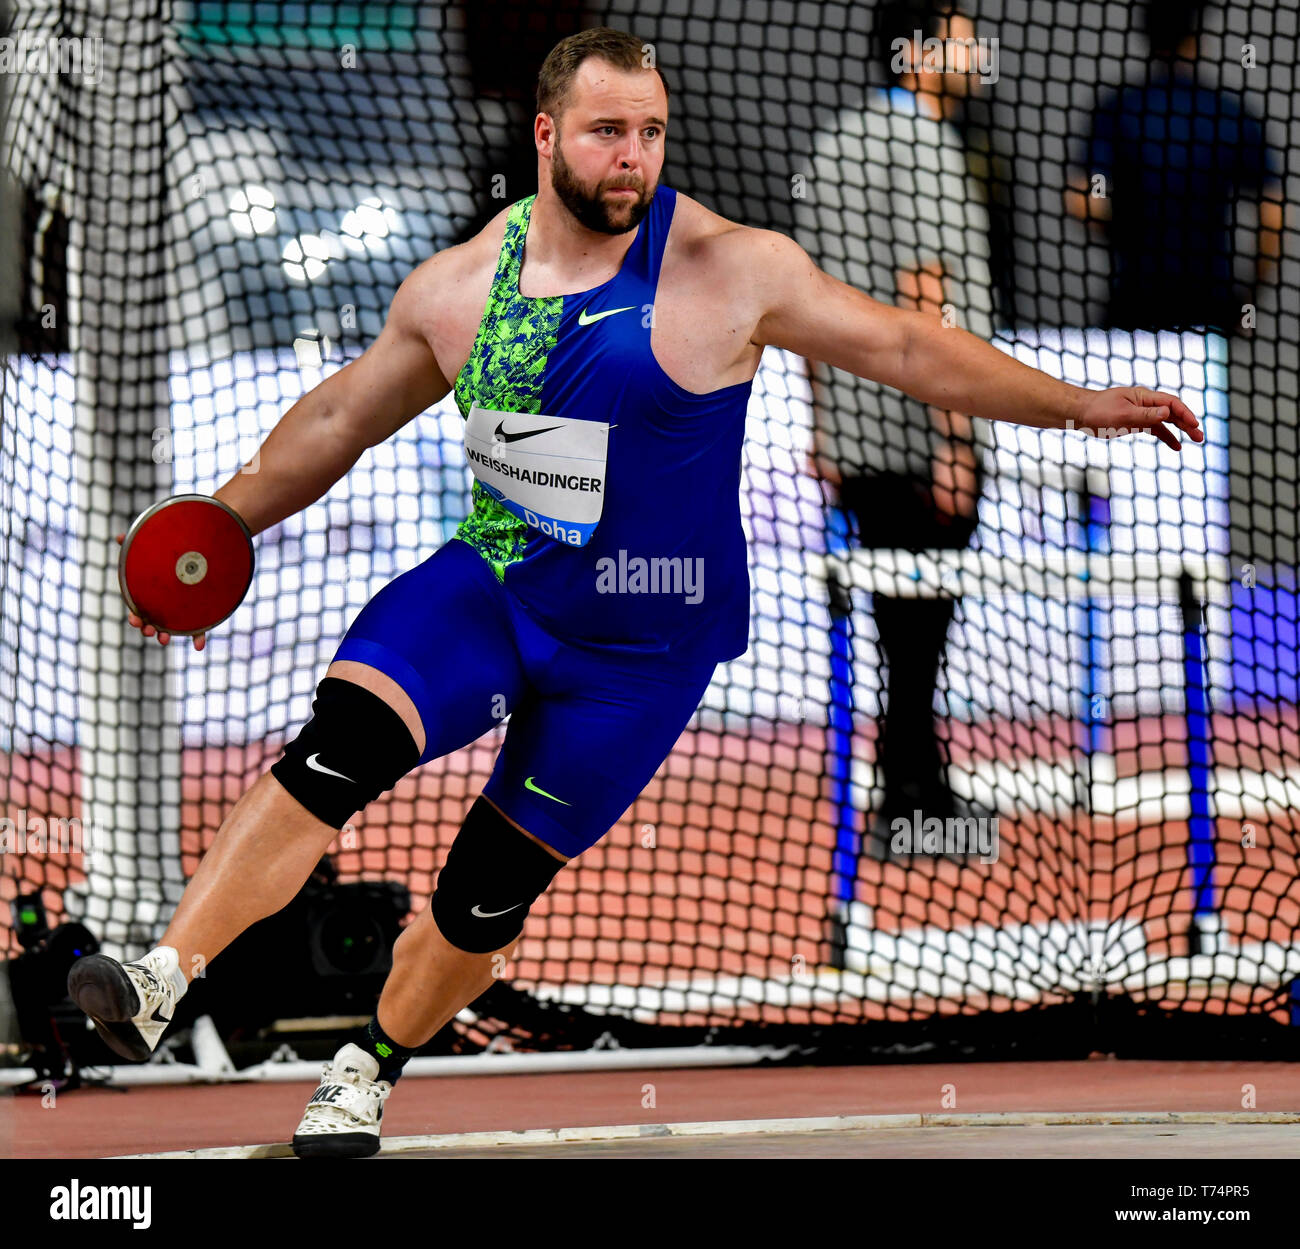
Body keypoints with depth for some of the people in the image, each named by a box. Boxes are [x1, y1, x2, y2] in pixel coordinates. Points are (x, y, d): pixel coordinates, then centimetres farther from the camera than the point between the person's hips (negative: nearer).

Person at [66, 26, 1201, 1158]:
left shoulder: (728, 270, -11)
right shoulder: (459, 286, -2)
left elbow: (906, 348, -4)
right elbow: (340, 419, 13)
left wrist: (1084, 406, -6)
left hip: (640, 641, -2)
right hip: (489, 587, 2)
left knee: (491, 890, 2)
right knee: (336, 750, -24)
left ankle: (370, 1070, 28)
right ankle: (159, 987, -25)